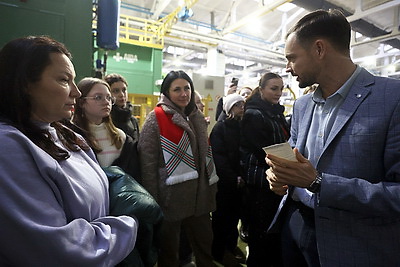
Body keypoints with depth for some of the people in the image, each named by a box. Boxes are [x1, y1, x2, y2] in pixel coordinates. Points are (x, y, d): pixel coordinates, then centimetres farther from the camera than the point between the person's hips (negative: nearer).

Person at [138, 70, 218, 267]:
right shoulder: (156, 118, -10)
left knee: (205, 248, 19)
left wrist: (212, 188, 13)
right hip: (171, 197, -5)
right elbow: (148, 163, -13)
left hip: (199, 195, 6)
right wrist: (152, 200, -14)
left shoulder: (197, 117, 9)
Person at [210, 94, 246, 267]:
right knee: (222, 214, 8)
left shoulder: (241, 125, 10)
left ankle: (231, 245, 34)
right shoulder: (221, 127, -9)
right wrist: (233, 177, -19)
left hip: (238, 179, 5)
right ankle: (219, 251, 26)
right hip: (225, 180, -5)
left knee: (235, 212, 14)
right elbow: (218, 156, -16)